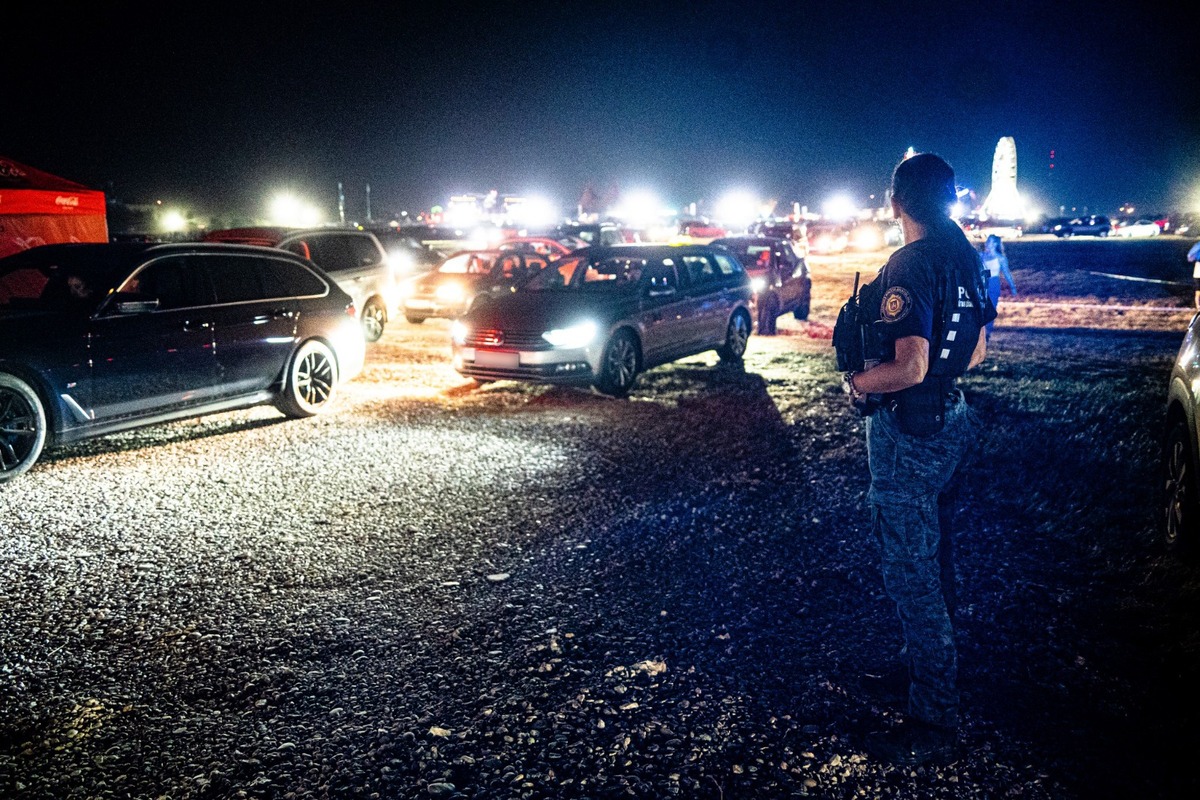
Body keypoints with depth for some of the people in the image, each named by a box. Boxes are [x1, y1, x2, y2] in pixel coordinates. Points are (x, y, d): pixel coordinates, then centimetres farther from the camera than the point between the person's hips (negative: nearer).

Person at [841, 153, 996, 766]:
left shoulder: (910, 267, -22)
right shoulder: (965, 259, 6)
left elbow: (909, 367, -30)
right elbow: (975, 352, 15)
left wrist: (855, 383, -14)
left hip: (906, 434, -10)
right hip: (948, 421, 10)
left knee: (910, 571, -1)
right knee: (927, 554, 25)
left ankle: (933, 725, 8)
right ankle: (936, 663, 44)